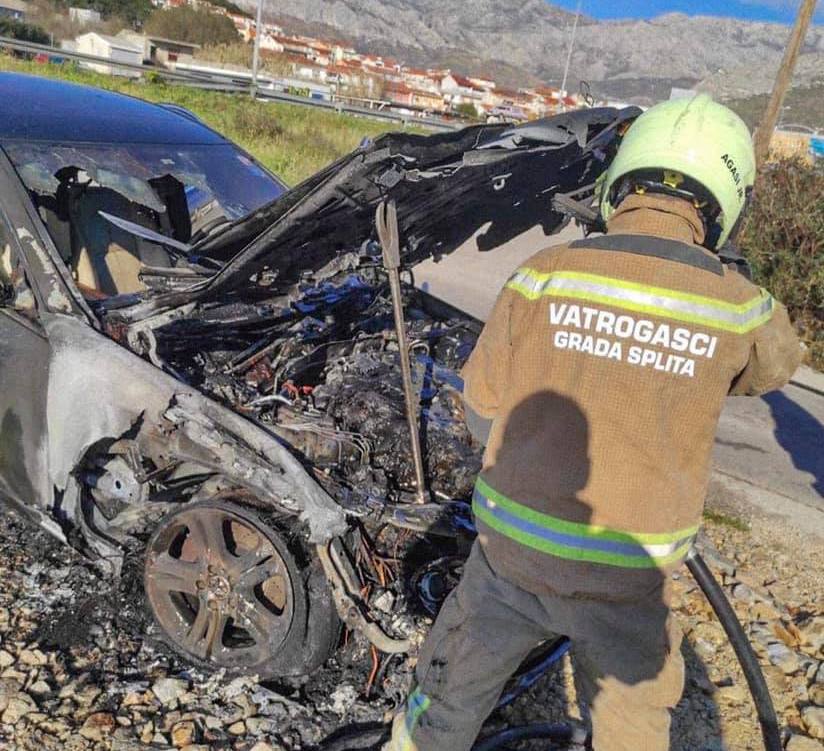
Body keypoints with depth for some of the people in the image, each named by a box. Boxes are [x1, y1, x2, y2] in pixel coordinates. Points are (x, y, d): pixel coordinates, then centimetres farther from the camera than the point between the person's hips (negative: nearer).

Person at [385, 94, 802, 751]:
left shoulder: (544, 273, -14)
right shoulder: (736, 304, -12)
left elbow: (485, 413, -5)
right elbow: (775, 363, 14)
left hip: (516, 547, 0)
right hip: (625, 572, 0)